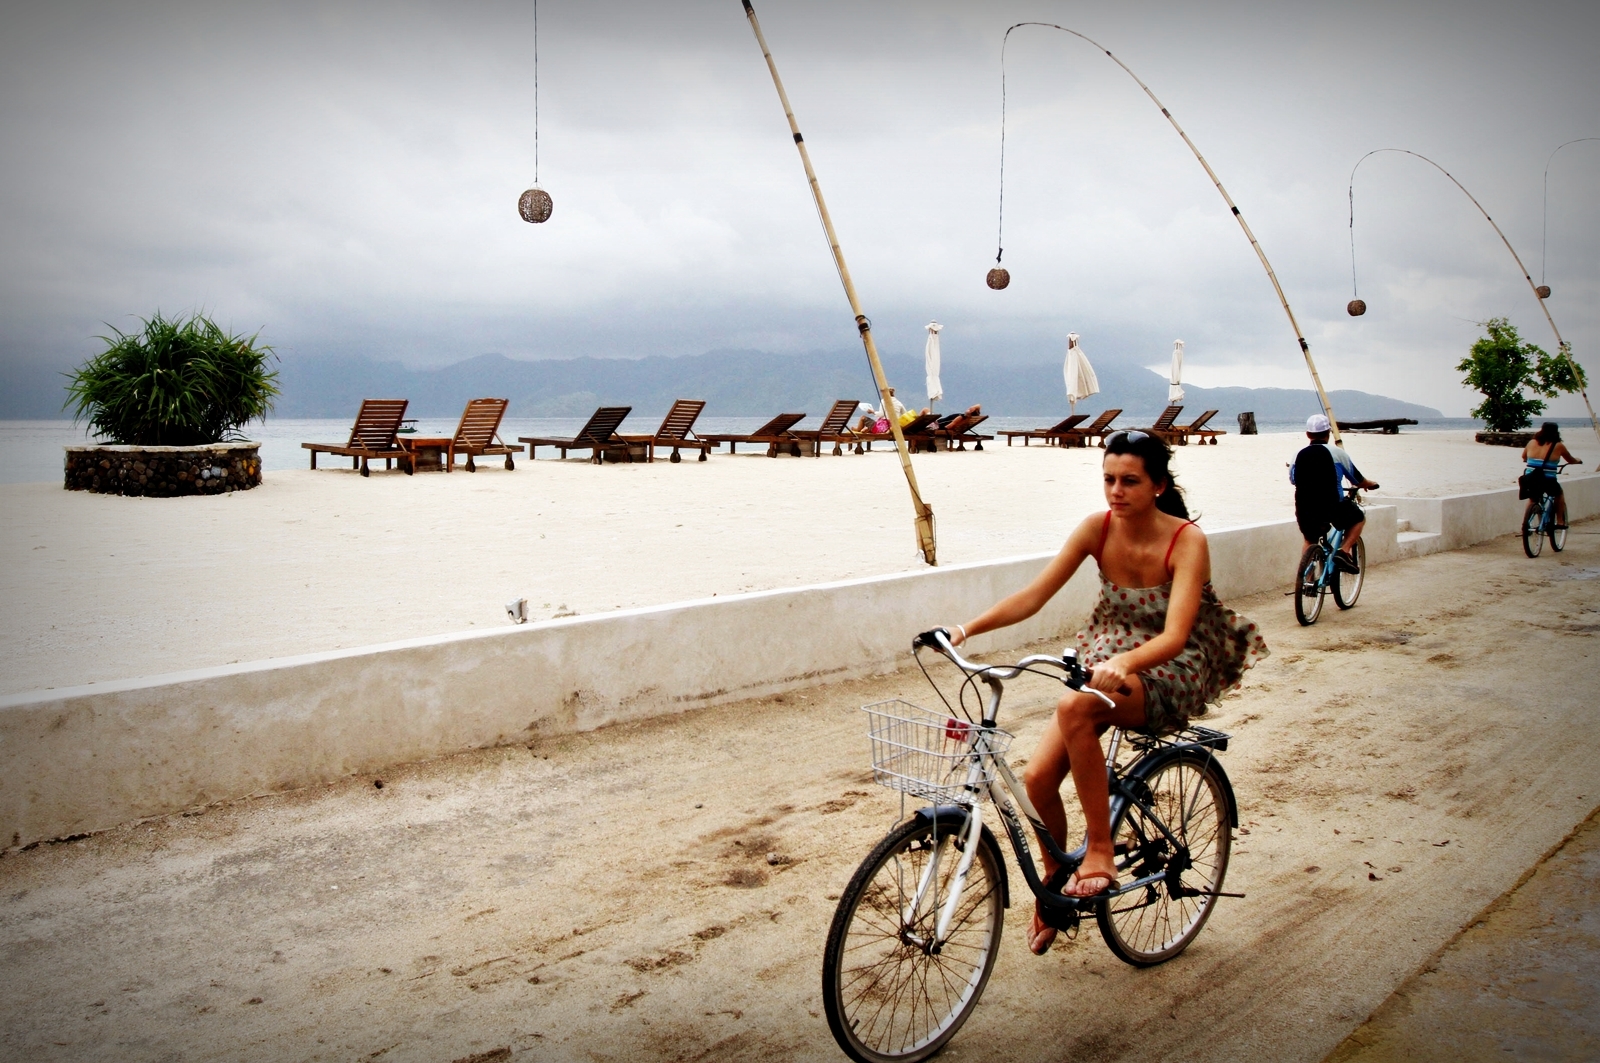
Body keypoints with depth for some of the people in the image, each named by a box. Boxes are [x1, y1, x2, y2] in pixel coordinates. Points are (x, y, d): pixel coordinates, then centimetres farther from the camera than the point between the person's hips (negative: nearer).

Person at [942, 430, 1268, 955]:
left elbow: (1173, 637, -30)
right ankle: (1054, 882, 15)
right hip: (1105, 665, 5)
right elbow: (1033, 596, -10)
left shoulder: (1187, 542, -19)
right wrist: (967, 628, -25)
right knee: (1038, 779, -15)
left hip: (1173, 673, -5)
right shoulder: (1097, 529, -7)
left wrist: (1123, 664, -50)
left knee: (1075, 708, -37)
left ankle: (1099, 851, -21)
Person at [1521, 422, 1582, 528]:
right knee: (1560, 494, 29)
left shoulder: (1532, 443, 5)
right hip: (1548, 482, -3)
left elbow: (1523, 457, 23)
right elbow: (1571, 461, 15)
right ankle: (1560, 522, 27)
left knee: (1533, 499, 31)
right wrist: (1578, 460, 37)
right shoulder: (1558, 446, -2)